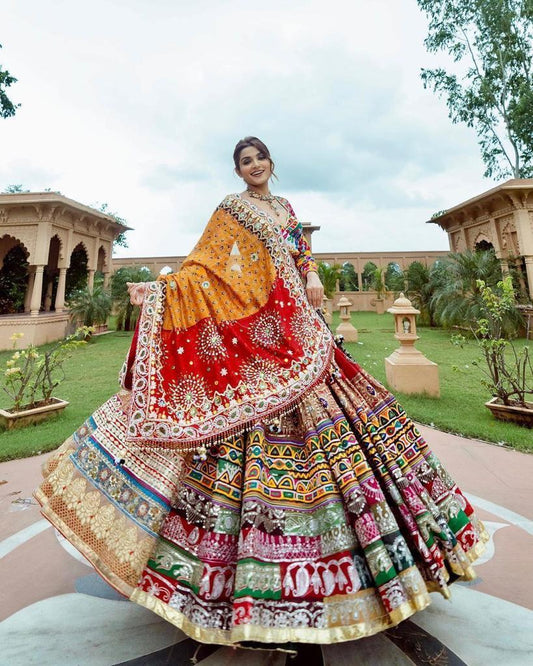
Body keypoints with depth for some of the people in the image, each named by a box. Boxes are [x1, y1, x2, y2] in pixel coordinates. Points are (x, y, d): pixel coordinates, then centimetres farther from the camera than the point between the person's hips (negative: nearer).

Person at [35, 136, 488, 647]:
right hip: (254, 332, -6)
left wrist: (312, 276, 5)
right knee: (254, 442, -9)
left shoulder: (285, 206, 25)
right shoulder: (231, 209, 8)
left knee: (320, 417, 4)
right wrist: (158, 289, -15)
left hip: (296, 330, 7)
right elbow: (204, 265, -2)